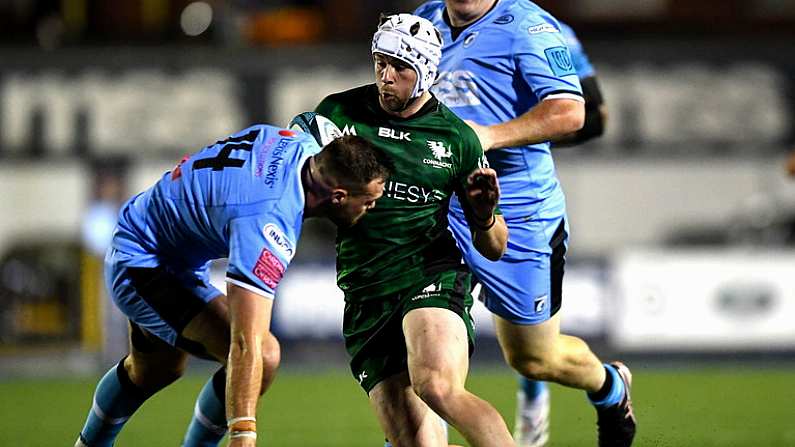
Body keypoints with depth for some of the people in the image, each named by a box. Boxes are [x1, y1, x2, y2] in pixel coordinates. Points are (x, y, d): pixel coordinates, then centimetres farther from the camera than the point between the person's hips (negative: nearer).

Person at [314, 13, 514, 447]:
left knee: (437, 387, -33)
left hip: (430, 277, -3)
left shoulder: (457, 138, 4)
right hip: (365, 296, 3)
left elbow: (492, 249, 10)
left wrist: (485, 214, -12)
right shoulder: (338, 112, 5)